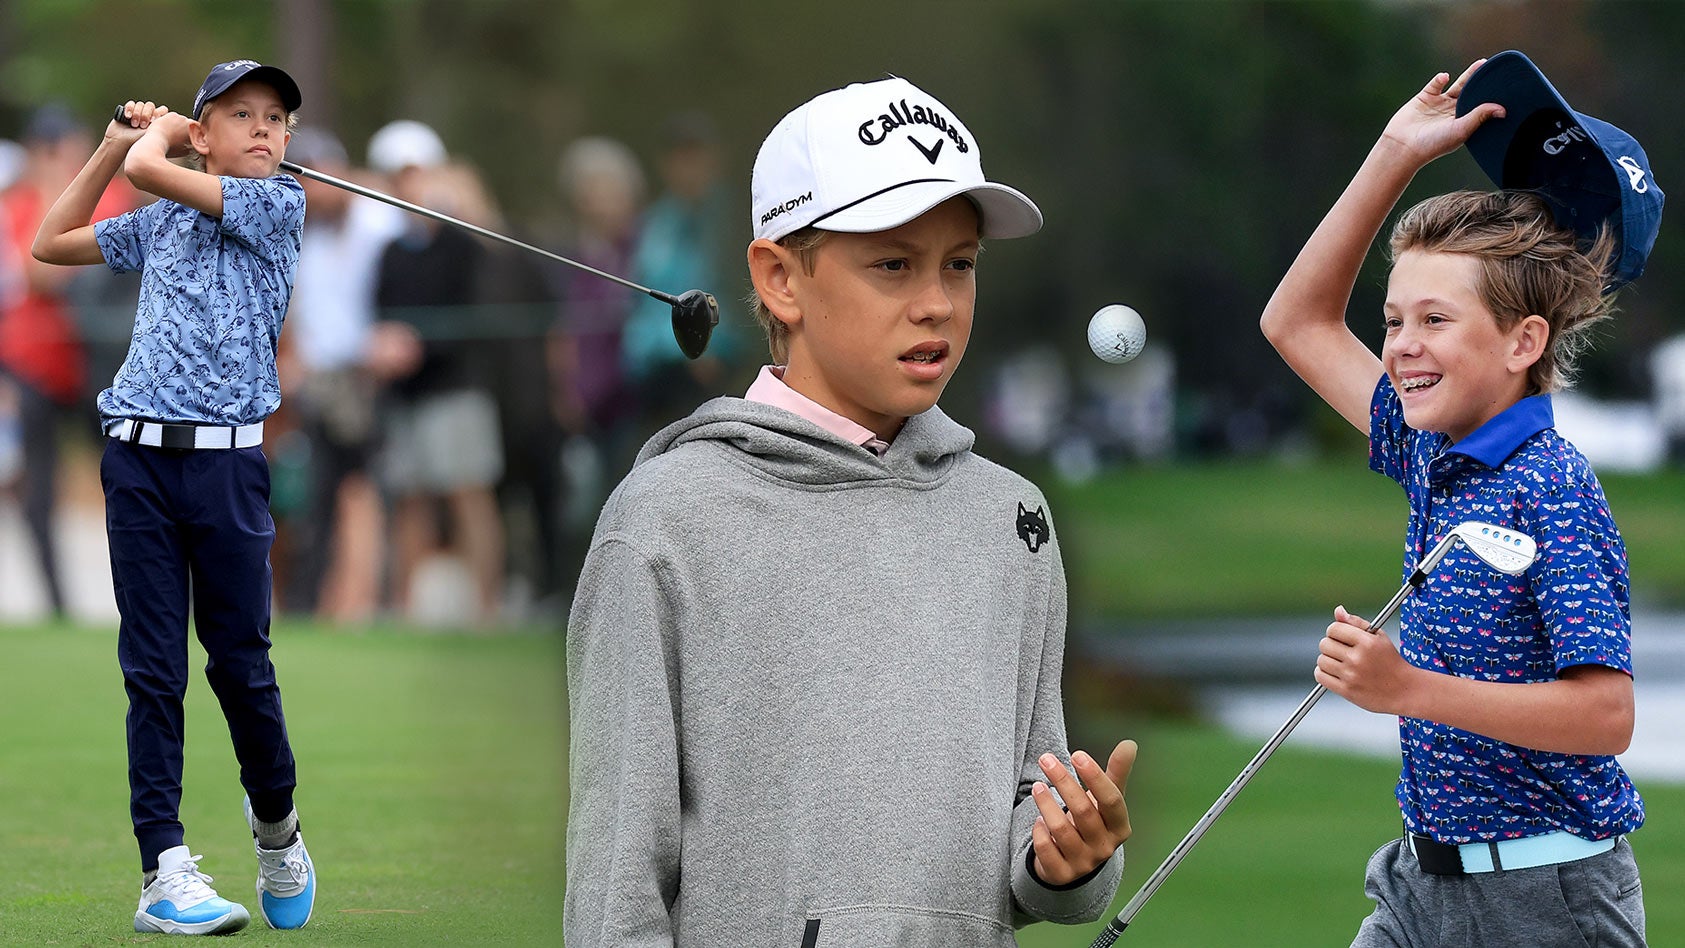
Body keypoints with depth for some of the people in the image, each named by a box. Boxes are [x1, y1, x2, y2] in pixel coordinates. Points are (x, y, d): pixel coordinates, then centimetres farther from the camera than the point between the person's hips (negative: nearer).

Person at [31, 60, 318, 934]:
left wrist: (156, 134, 12)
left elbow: (150, 171, -10)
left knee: (240, 663, 0)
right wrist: (114, 141, 21)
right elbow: (51, 242, 27)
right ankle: (165, 870, -3)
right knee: (153, 670, -1)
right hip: (139, 459, 3)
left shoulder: (278, 206, 0)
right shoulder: (159, 223, 16)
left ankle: (274, 823, 24)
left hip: (227, 462, -3)